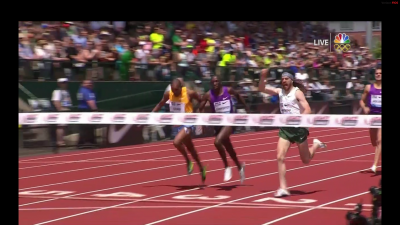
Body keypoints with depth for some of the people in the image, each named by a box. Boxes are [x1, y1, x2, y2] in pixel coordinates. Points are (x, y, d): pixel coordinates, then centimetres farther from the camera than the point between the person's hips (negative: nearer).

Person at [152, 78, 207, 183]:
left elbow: (202, 101, -4)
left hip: (188, 123, -6)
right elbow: (160, 104, 10)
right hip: (178, 124, 6)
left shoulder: (189, 93, -19)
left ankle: (188, 162, -1)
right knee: (190, 148, 19)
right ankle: (201, 168, 38)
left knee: (177, 142, -26)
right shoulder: (168, 94, -8)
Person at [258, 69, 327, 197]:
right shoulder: (279, 92, 5)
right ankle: (283, 188, -9)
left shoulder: (297, 92, -9)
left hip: (299, 128, -4)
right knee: (280, 157, -11)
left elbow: (307, 110, -17)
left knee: (306, 160, 8)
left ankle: (316, 145, 40)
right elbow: (261, 89, 2)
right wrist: (263, 76, -14)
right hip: (285, 129, 4)